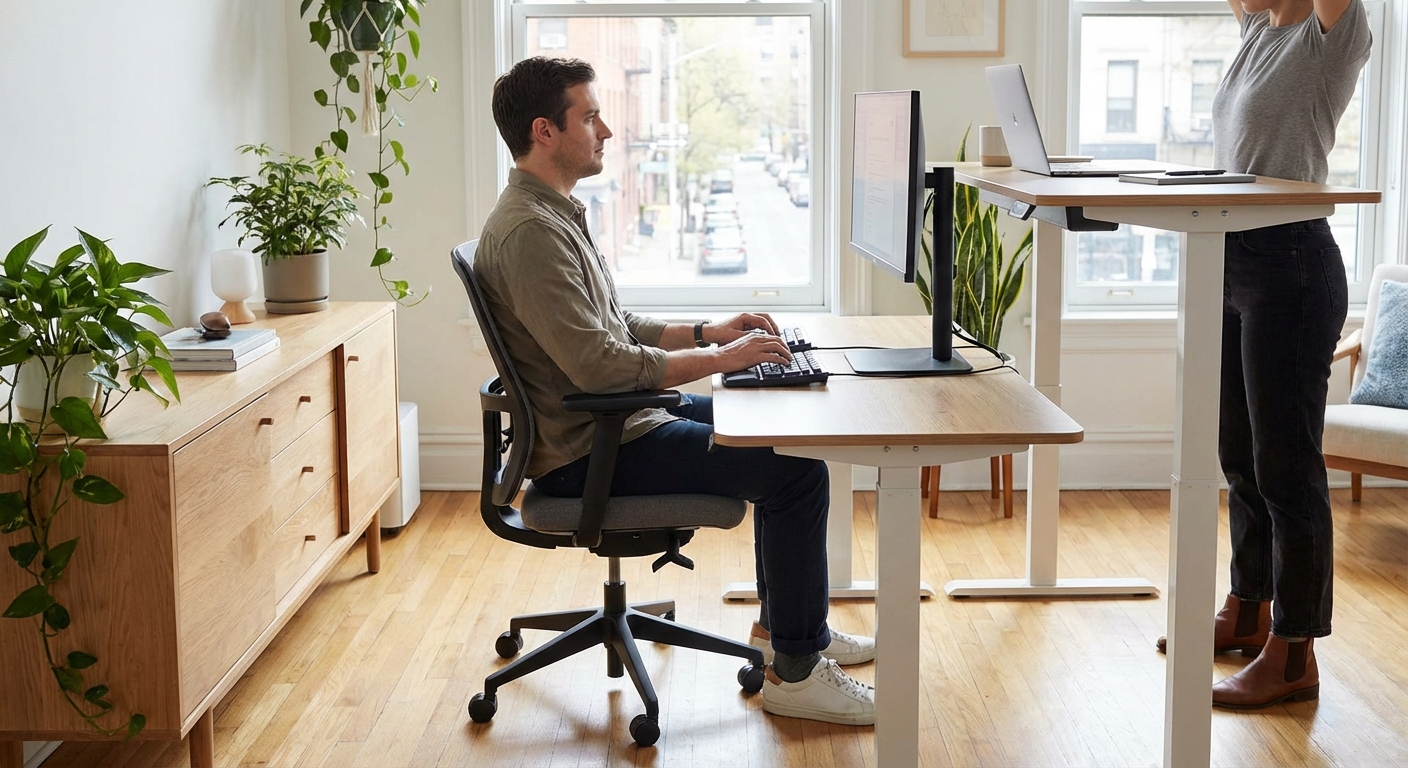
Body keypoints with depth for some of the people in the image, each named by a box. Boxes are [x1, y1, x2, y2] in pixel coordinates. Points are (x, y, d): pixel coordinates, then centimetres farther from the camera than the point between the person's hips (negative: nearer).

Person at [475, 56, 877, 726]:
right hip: (586, 455, -11)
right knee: (797, 469, -15)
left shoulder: (557, 214, 14)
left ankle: (780, 622, 25)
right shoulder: (529, 230, -21)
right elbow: (601, 366, -27)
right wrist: (720, 359, -18)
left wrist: (706, 332, 9)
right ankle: (796, 672, -5)